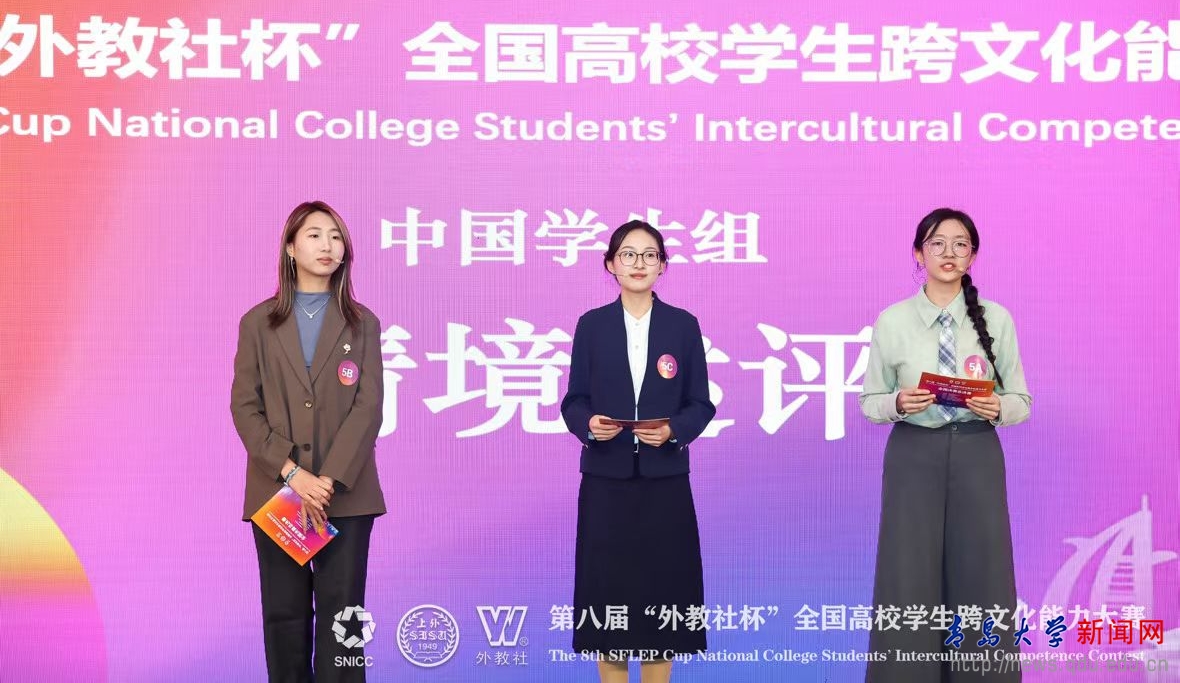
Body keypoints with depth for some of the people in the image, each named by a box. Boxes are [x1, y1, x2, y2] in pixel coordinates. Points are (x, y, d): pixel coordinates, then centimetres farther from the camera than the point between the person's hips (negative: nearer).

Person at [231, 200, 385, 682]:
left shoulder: (362, 323, 7)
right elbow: (245, 407, 0)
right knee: (285, 614, 4)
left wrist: (330, 480, -14)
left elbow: (368, 408, -2)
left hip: (346, 492, 0)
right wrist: (292, 473, -13)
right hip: (277, 491, 1)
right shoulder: (258, 323, 8)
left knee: (340, 612, -1)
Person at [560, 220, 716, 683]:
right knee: (607, 589, 2)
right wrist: (588, 425, -16)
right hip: (606, 478, 0)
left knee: (660, 585, 2)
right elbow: (574, 401, 4)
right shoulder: (592, 325, 4)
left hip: (664, 478, 0)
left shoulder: (683, 325, 4)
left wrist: (673, 431, -16)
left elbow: (700, 404, 3)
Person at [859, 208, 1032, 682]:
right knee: (909, 580, 0)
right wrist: (899, 403, -16)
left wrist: (997, 408, -16)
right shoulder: (893, 320, 0)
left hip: (976, 455, 1)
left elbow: (1021, 401, 5)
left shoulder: (996, 318, 1)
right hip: (913, 455, 0)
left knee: (980, 578, 3)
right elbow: (868, 401, 4)